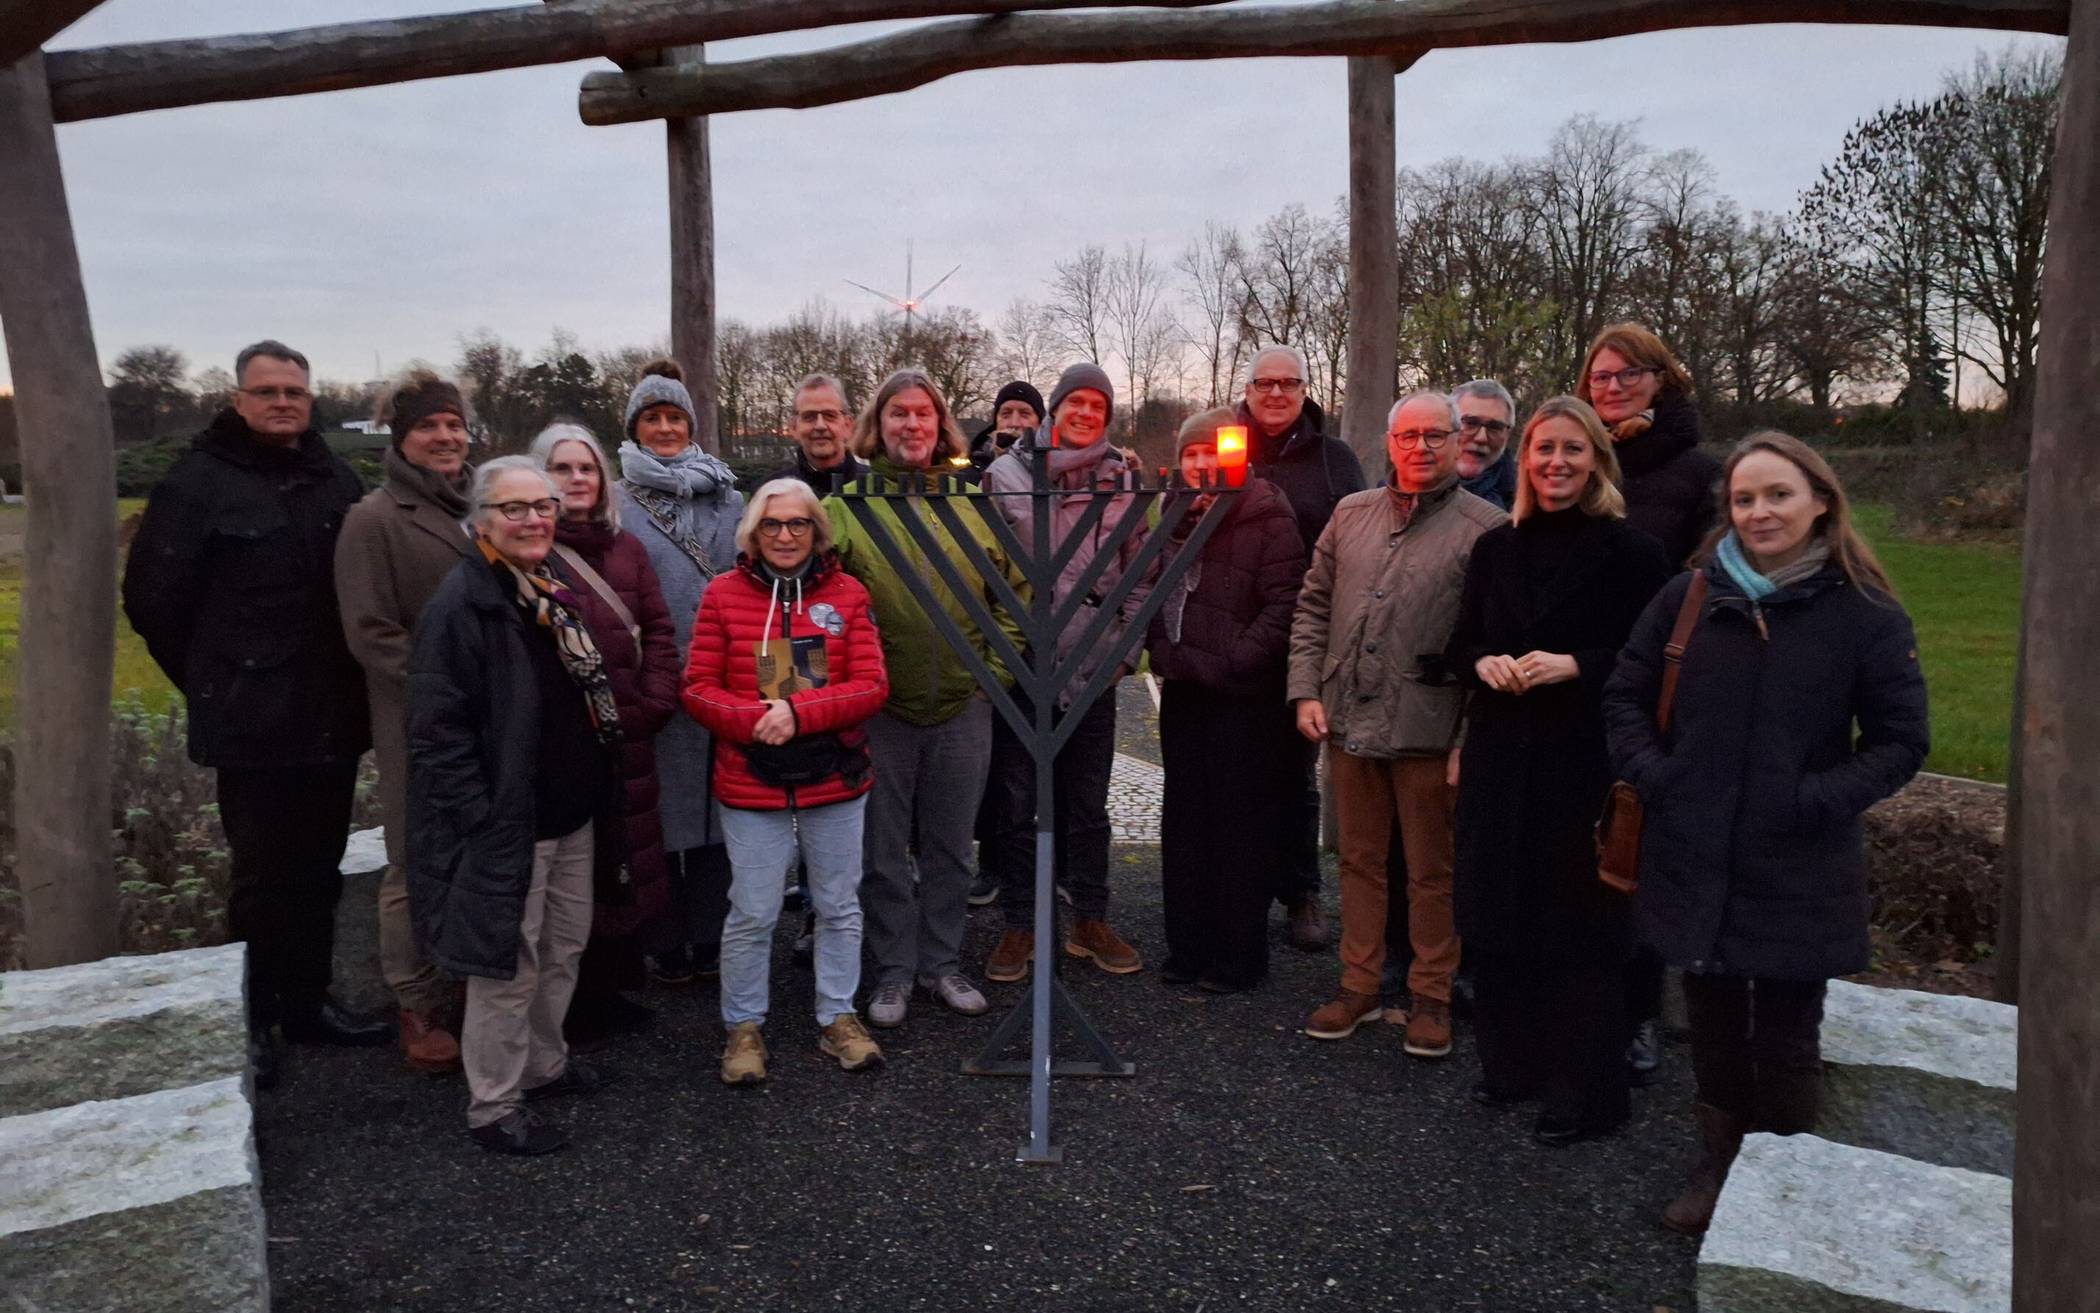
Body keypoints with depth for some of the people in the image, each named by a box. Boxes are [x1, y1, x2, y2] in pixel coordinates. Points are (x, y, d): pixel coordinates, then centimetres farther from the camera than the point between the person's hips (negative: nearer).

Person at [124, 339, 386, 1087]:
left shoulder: (336, 481, 7)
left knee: (317, 871, 14)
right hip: (254, 723, -5)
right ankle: (251, 1020, 18)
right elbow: (152, 598, -3)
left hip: (331, 719, 5)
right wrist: (214, 682, 2)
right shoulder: (199, 483, -6)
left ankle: (307, 1003, 27)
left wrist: (351, 680, 7)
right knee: (263, 877, 3)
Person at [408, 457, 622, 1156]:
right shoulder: (461, 604, -17)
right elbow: (438, 731, -20)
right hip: (505, 827, -8)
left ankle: (543, 1063, 40)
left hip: (572, 815, 9)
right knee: (507, 965, 3)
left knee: (564, 948, 20)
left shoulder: (556, 592, 10)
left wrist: (599, 791, 16)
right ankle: (493, 1109, 19)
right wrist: (483, 822, -22)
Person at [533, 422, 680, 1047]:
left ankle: (609, 986, 27)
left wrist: (652, 703, -1)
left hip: (626, 737, 5)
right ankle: (564, 1004, 14)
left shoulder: (626, 548, 13)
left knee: (624, 858, 12)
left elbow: (659, 631, 10)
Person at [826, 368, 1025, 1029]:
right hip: (879, 708, -2)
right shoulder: (846, 505, -1)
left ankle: (942, 962, 29)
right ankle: (894, 971, 23)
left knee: (950, 847, 13)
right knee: (884, 850, 8)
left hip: (964, 706, 2)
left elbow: (1015, 594, 10)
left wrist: (995, 670, 3)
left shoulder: (974, 503, 6)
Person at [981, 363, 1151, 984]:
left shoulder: (1122, 480, 6)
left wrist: (1126, 646, 3)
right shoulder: (1007, 472, 0)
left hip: (1093, 664, 2)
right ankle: (1020, 926, 18)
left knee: (1088, 802, 11)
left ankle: (1091, 921, 25)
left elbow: (1138, 574, 10)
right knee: (1016, 800, 5)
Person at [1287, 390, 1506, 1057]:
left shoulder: (1486, 528, -4)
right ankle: (1359, 984, 27)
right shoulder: (1351, 513, 10)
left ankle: (1431, 995, 23)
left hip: (1430, 728, -4)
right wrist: (1306, 691, 3)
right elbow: (1313, 607, 12)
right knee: (1360, 859, 15)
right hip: (1348, 722, 4)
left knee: (1432, 870, 8)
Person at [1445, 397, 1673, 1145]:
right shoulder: (1496, 548, 10)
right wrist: (1484, 663, -6)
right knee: (1498, 911, 9)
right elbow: (1460, 644, 15)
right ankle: (1511, 1061, 27)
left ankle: (1584, 1091, 16)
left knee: (1579, 922, 2)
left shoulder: (1630, 551, -5)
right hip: (1500, 756, 5)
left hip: (1586, 763, -4)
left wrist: (1573, 666, -19)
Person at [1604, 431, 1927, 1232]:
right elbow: (1625, 694, 8)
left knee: (1786, 1038, 12)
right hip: (1694, 860, 2)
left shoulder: (1866, 614, -7)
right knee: (1713, 1025, 17)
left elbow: (1901, 741, -4)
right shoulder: (1687, 597, -1)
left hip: (1798, 873, -2)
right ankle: (1719, 1162, 35)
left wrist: (1820, 800, -14)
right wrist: (1649, 772, -6)